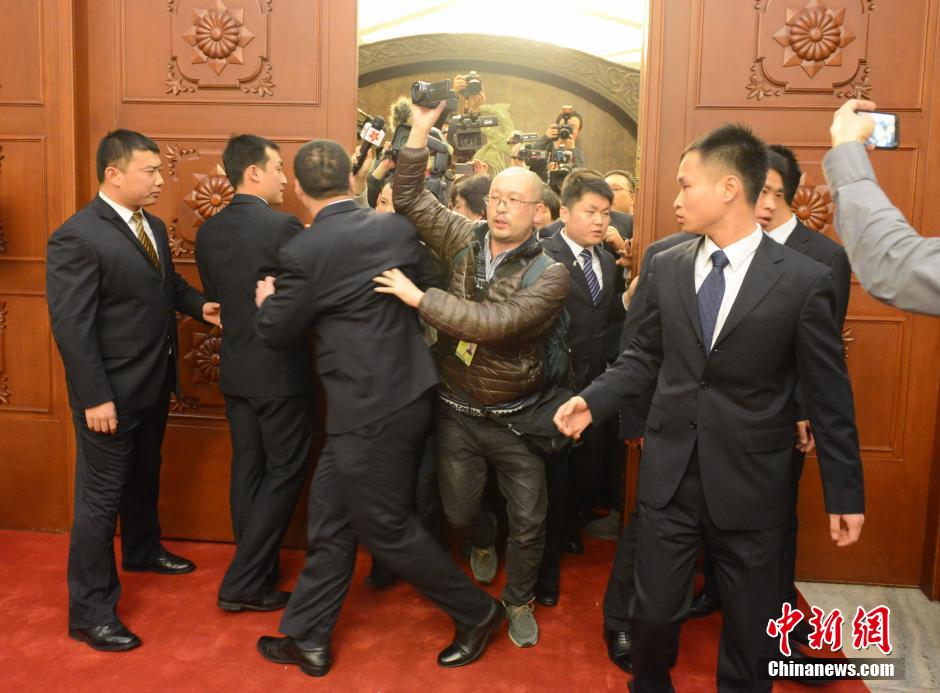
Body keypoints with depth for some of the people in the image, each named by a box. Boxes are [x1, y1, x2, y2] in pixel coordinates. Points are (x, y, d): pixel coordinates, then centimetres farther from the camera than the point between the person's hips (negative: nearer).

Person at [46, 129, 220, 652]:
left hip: (154, 385, 9)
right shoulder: (77, 237, -21)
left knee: (144, 476, 26)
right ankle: (91, 611, 15)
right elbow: (71, 327, -22)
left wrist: (200, 305, -2)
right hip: (112, 394, -8)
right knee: (100, 498, 2)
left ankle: (142, 549, 50)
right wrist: (95, 398, -23)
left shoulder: (153, 226, 7)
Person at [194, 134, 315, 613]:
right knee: (285, 473, 5)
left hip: (235, 369, 7)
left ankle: (255, 570, 29)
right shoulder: (284, 226, -17)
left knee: (248, 469, 16)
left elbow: (214, 296, 11)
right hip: (281, 371, -7)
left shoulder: (208, 231, 4)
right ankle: (243, 583, 8)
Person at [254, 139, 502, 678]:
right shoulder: (397, 228, 3)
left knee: (386, 527, 10)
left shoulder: (305, 253, -16)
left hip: (370, 411, -8)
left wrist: (268, 301, 19)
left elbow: (277, 334, -4)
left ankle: (476, 609, 25)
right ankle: (308, 638, 30)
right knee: (330, 518, 17)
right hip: (408, 393, 8)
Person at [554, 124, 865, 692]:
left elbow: (830, 396, -5)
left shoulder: (804, 280, -10)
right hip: (669, 473, 3)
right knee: (654, 612, 14)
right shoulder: (667, 267, 2)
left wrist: (845, 493, -1)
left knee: (751, 629, 15)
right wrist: (592, 401, -3)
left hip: (751, 484, -2)